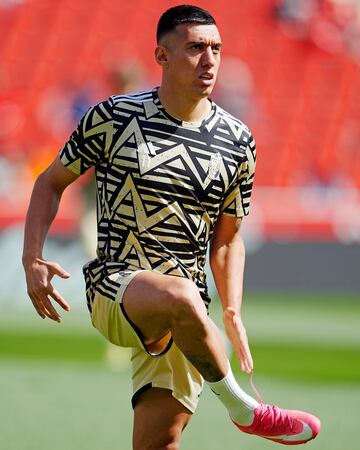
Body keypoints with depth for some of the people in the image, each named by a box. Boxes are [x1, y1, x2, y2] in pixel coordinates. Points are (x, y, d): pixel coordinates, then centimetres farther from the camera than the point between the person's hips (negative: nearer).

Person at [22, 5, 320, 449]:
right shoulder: (113, 118, 0)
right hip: (113, 290, -3)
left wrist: (232, 313, 3)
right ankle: (243, 408, -17)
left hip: (180, 321, 3)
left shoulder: (237, 142, 9)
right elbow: (52, 182, 12)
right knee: (178, 295, -37)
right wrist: (32, 258, -2)